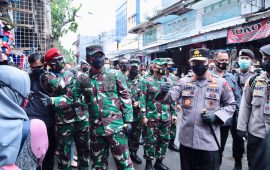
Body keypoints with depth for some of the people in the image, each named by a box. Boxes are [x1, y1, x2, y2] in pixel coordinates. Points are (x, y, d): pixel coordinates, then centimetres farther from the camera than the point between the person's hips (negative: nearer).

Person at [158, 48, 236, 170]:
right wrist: (163, 92, -30)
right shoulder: (184, 81, 3)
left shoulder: (221, 83, -2)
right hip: (186, 140, 2)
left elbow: (231, 105, 6)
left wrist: (216, 116, -12)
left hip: (209, 142, -2)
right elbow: (170, 98, -7)